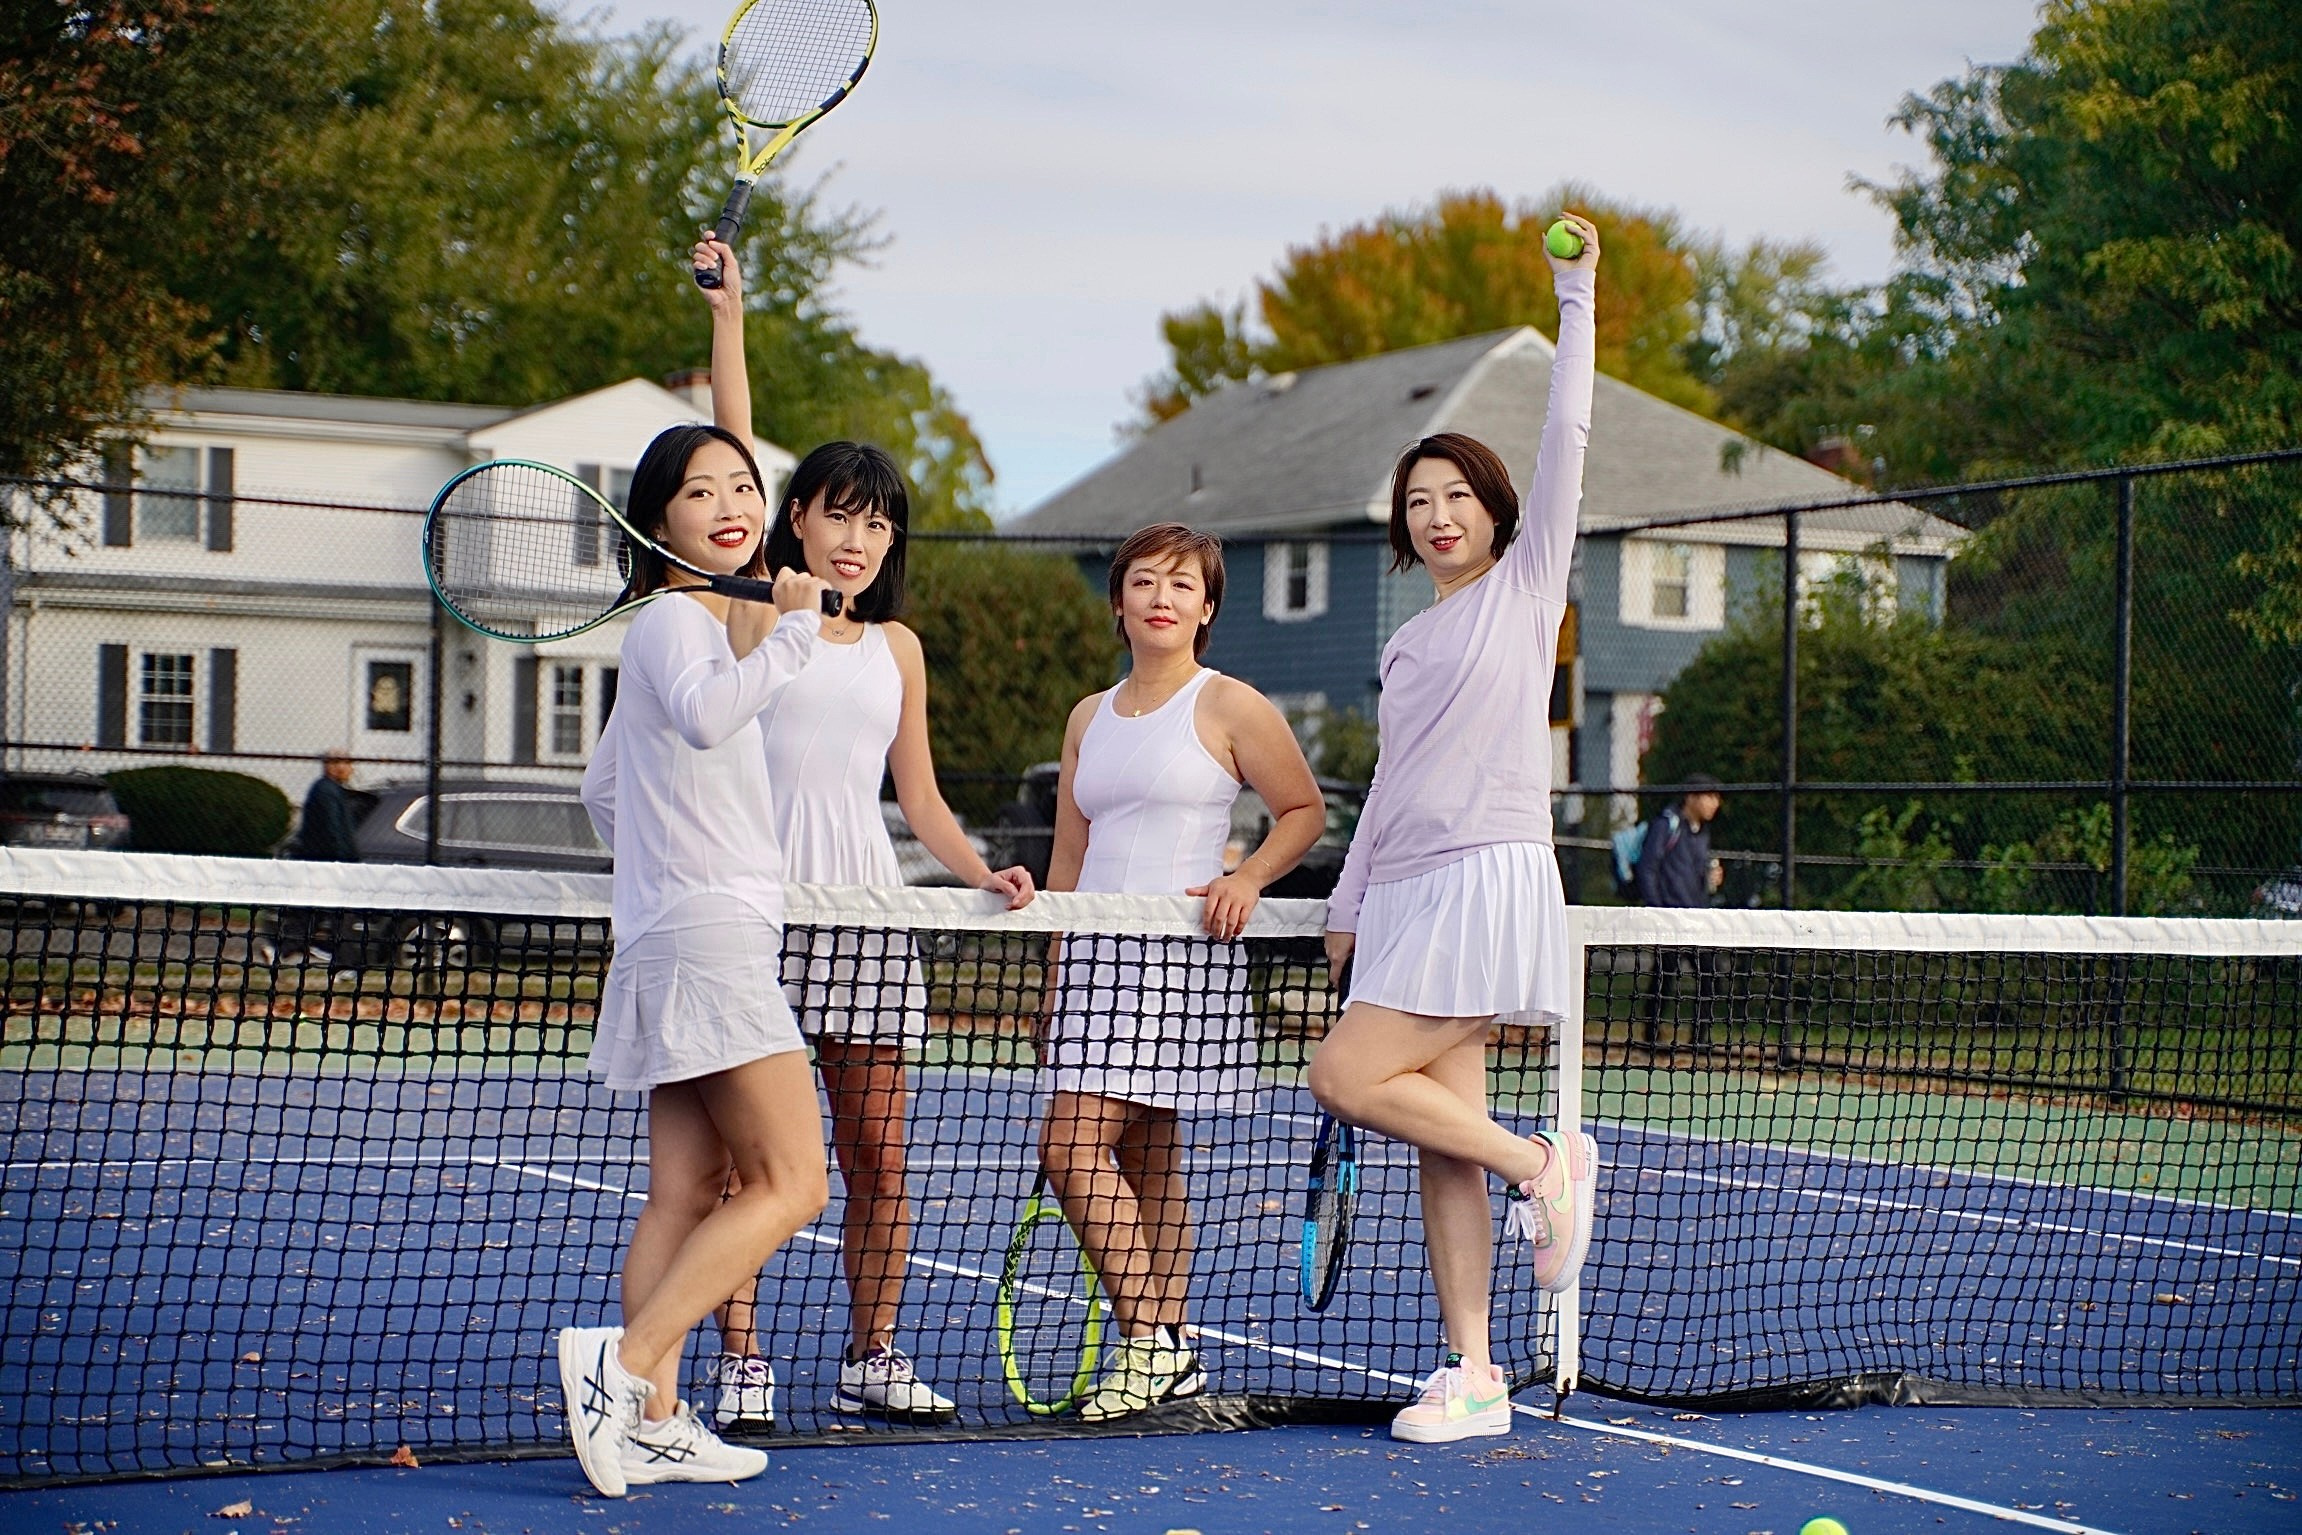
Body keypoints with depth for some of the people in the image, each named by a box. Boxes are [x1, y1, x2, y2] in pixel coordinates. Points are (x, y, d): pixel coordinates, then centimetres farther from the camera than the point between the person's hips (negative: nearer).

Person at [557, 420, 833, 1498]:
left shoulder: (704, 625, 22)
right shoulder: (672, 618, -9)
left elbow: (603, 786, 29)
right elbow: (706, 714, -33)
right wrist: (794, 628, -25)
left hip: (682, 950, 10)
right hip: (707, 938, -10)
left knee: (684, 1196, 5)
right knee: (790, 1186, -14)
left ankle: (651, 1422, 4)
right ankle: (623, 1359, -18)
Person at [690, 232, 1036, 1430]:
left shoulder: (898, 646, 17)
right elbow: (734, 454, -5)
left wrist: (983, 872, 3)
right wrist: (726, 316, -10)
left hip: (867, 905, 4)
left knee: (877, 1156, 4)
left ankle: (871, 1360, 15)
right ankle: (739, 1363, 2)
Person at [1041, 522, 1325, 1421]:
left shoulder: (1229, 708, -1)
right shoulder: (1089, 719, 16)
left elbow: (1305, 811, 3)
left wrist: (1247, 879, -13)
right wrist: (1055, 979, 16)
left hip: (1183, 956, -6)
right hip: (1098, 956, 6)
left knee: (1072, 1148, -15)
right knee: (1141, 1164, 6)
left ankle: (1149, 1341, -9)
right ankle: (1165, 1356, 10)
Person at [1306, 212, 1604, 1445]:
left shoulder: (1528, 583, 4)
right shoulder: (1407, 644, 20)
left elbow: (1566, 434, -3)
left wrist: (1576, 292, -4)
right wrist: (1349, 909, 20)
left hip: (1487, 879, -7)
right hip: (1404, 893, 7)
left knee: (1346, 1078, -17)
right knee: (1440, 1135, 1)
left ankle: (1539, 1167, -3)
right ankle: (1473, 1376, 2)